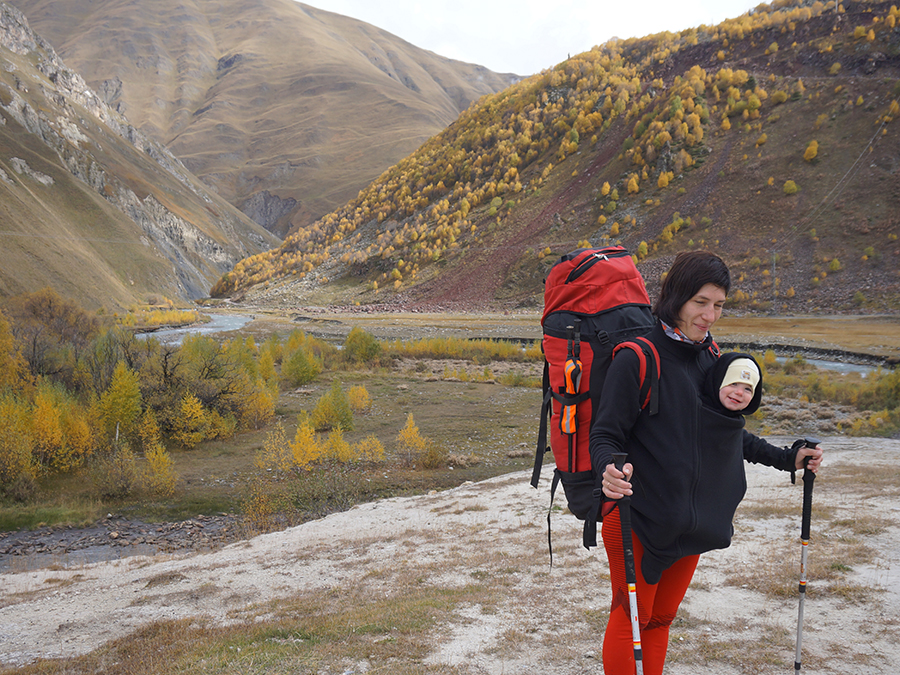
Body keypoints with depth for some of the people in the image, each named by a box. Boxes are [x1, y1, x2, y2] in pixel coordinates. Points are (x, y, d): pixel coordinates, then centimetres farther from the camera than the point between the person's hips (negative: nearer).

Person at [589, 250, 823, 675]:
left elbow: (729, 434, 17)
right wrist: (610, 470, -35)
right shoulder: (637, 359, -15)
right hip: (638, 517, -6)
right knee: (631, 618, 3)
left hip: (695, 521, 6)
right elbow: (605, 435, -15)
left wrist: (786, 459, 14)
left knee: (662, 617, 17)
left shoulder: (712, 358, 6)